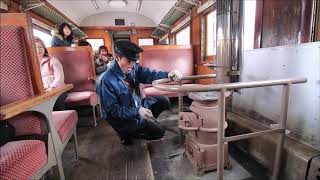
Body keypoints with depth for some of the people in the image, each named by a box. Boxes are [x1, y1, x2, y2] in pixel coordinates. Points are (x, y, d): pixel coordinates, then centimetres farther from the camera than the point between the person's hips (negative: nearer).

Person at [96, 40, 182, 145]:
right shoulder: (106, 80, -28)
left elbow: (148, 74, -13)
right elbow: (112, 110, -25)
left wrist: (168, 75, -32)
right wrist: (137, 111, -35)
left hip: (138, 105, 7)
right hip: (123, 117, -7)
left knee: (164, 101, 7)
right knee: (159, 132, -8)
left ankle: (145, 121, 15)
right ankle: (126, 133, 8)